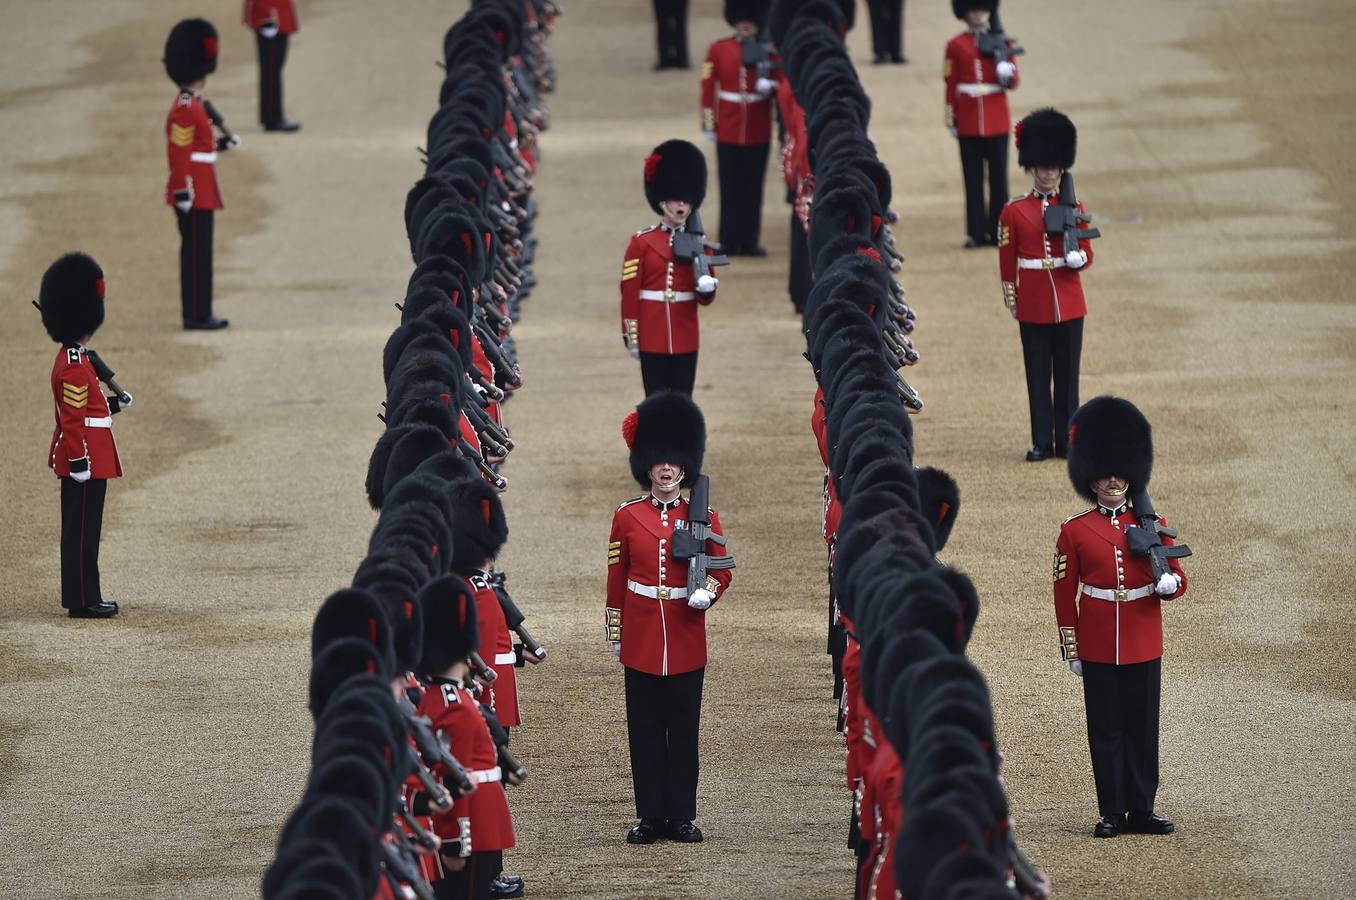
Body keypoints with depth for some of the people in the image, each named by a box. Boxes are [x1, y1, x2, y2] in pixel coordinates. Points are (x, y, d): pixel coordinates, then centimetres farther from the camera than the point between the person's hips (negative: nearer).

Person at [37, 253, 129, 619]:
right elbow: (73, 418, -21)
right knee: (83, 530, -6)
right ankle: (84, 600, -3)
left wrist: (113, 404, 12)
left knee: (80, 529, 13)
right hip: (85, 457, -10)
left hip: (81, 457, 10)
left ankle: (80, 597, 18)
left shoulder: (73, 359, 13)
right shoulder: (75, 366, -19)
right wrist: (79, 462, -21)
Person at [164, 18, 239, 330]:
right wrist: (183, 194, -22)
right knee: (196, 253, -6)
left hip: (200, 194, 10)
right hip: (194, 193, -10)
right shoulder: (186, 109, -17)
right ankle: (197, 316, -3)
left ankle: (199, 314, 17)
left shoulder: (194, 105, 15)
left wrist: (222, 143, 12)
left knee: (197, 252, 13)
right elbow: (178, 153, -20)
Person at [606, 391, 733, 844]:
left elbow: (723, 568, 6)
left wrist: (708, 591, -16)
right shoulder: (627, 517, 2)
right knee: (645, 729, 4)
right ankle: (651, 815, 10)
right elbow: (616, 577, 7)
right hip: (641, 638, 0)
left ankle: (682, 816, 11)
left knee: (683, 729, 4)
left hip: (686, 638, 0)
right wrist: (615, 633, 7)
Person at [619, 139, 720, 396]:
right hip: (652, 339, -2)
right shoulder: (641, 242, 0)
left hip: (686, 338, 2)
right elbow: (629, 292, 0)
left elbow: (705, 299, 7)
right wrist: (630, 336, -4)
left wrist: (706, 288, -17)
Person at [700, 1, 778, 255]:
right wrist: (709, 123, -2)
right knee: (730, 187, 2)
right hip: (728, 130, -1)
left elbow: (782, 84, 3)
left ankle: (749, 242, 10)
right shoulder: (719, 49, 1)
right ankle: (729, 243, 6)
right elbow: (708, 86, 1)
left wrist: (771, 86, -21)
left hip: (759, 131, 1)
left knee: (753, 188, 4)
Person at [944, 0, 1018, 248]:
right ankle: (976, 234, 6)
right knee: (973, 179, 2)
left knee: (998, 177, 3)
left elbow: (1013, 82, 2)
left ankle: (999, 231, 8)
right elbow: (951, 85, 3)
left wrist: (1007, 74, -21)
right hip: (969, 123, -1)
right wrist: (951, 120, 1)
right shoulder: (955, 46, 3)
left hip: (997, 122, 1)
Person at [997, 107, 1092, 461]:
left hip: (1069, 303, 1)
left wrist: (1077, 258, -17)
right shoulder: (1014, 211, 1)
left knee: (1067, 373, 4)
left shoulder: (1072, 207, 4)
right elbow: (1007, 260, 6)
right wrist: (1010, 299, 4)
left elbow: (1087, 254, 6)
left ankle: (1067, 440, 9)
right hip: (1033, 306, -1)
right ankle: (1042, 442, 7)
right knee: (1038, 375, 3)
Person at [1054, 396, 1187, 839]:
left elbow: (1177, 579, 6)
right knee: (1105, 731, 3)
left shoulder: (1151, 526, 4)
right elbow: (1064, 591, 3)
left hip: (1143, 647, 1)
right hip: (1098, 647, -1)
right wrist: (1071, 648, 1)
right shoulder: (1075, 531, 0)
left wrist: (1169, 583, -19)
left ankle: (1141, 810, 13)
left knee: (1142, 729, 5)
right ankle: (1111, 813, 9)